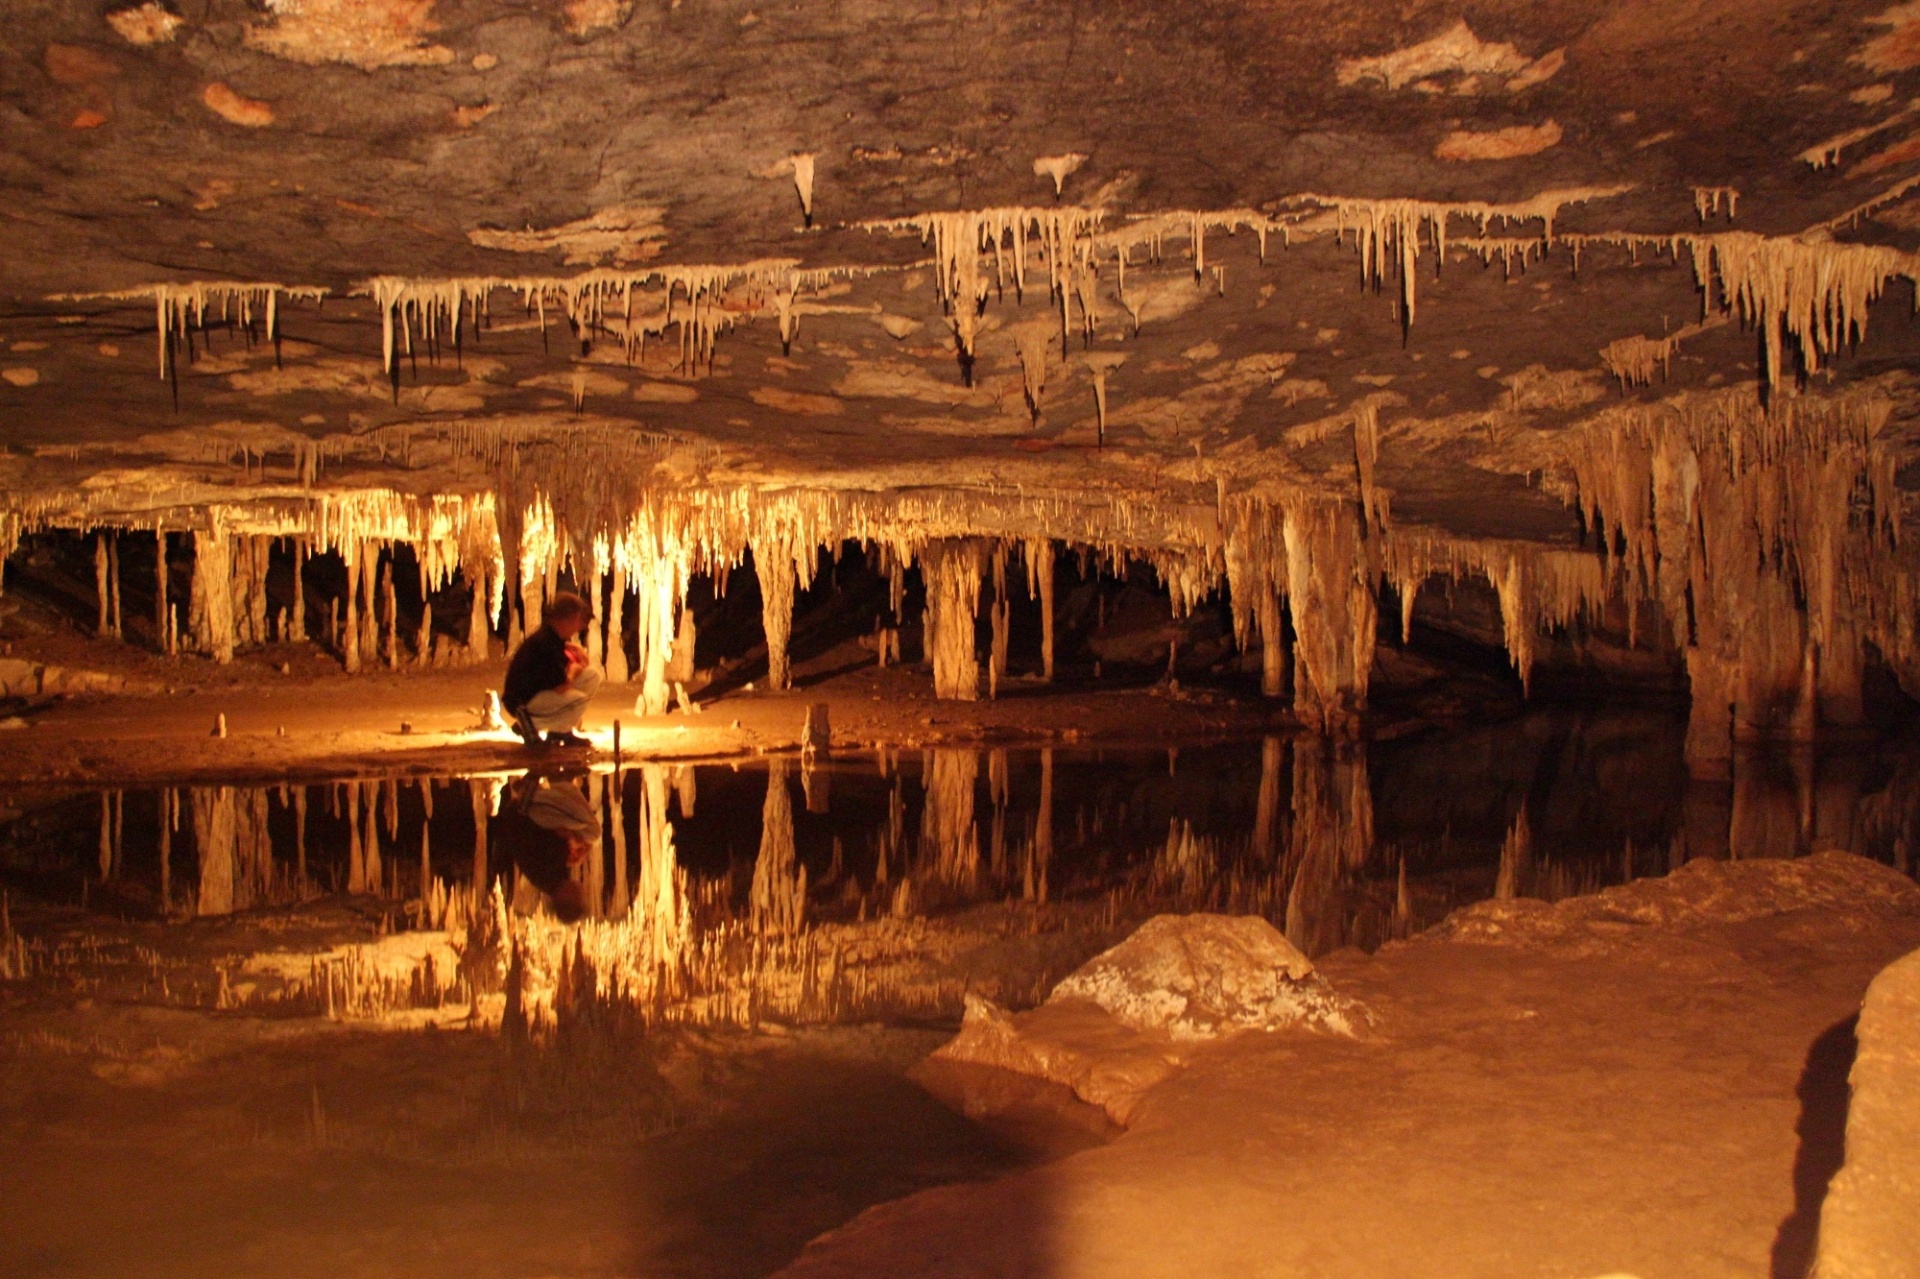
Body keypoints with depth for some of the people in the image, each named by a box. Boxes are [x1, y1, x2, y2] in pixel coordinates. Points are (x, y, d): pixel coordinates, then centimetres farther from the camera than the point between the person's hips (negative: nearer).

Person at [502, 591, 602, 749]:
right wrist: (573, 669, -6)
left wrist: (579, 654, -11)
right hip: (522, 702, -10)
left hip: (544, 691, 10)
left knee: (593, 674, 4)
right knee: (579, 699, -29)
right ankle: (529, 725, -9)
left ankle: (560, 731, 7)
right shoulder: (544, 642, -27)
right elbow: (562, 686, -27)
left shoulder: (558, 638, 3)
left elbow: (584, 664, 13)